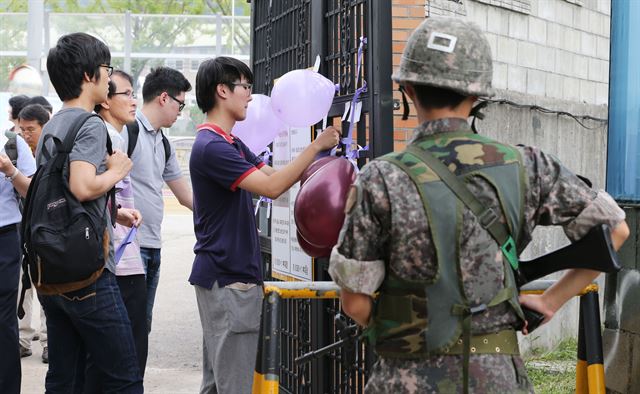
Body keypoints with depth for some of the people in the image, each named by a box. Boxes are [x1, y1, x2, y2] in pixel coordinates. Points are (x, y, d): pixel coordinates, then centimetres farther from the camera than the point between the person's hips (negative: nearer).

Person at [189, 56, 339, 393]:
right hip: (227, 279, -11)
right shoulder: (211, 147, -18)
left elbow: (273, 174, 17)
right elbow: (272, 187, -22)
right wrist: (316, 146, -15)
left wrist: (321, 152, 6)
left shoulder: (231, 144, 16)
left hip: (221, 275, 11)